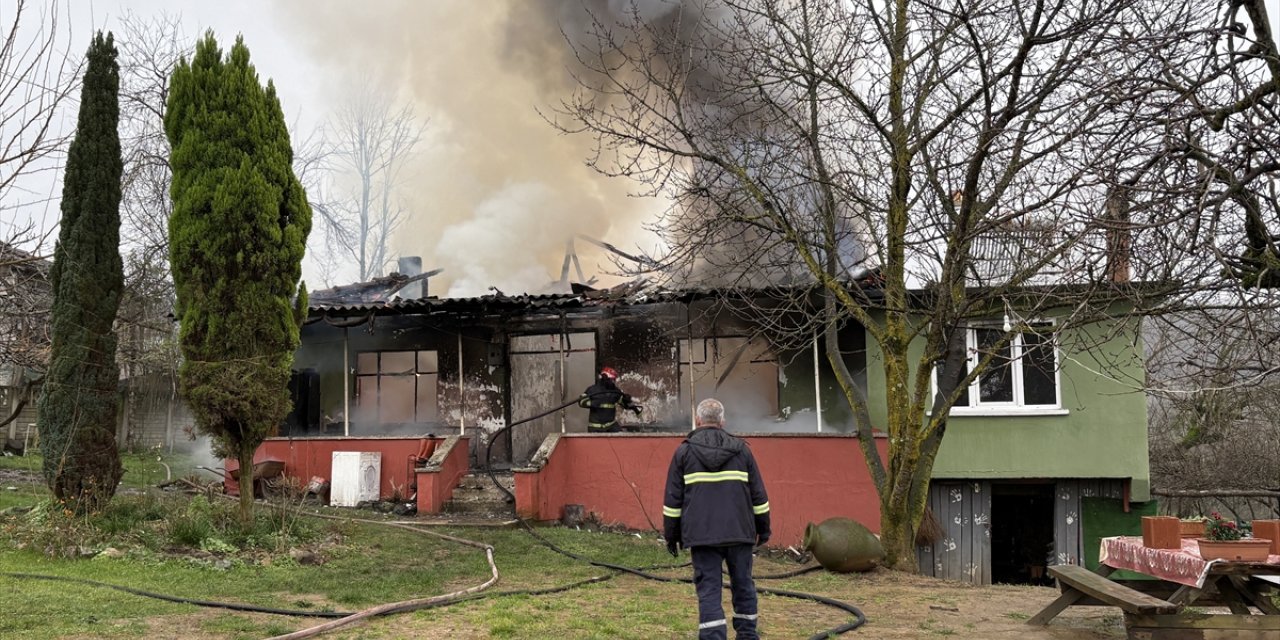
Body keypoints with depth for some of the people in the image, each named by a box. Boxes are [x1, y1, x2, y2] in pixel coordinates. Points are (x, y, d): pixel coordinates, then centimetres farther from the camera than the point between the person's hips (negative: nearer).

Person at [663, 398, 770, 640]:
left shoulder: (684, 451, 2)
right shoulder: (741, 449, 6)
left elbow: (673, 498, 3)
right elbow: (758, 494, 9)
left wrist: (671, 534, 11)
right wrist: (763, 527, 19)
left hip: (702, 535, -2)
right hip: (739, 531, 2)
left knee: (709, 591, -1)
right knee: (743, 585, 16)